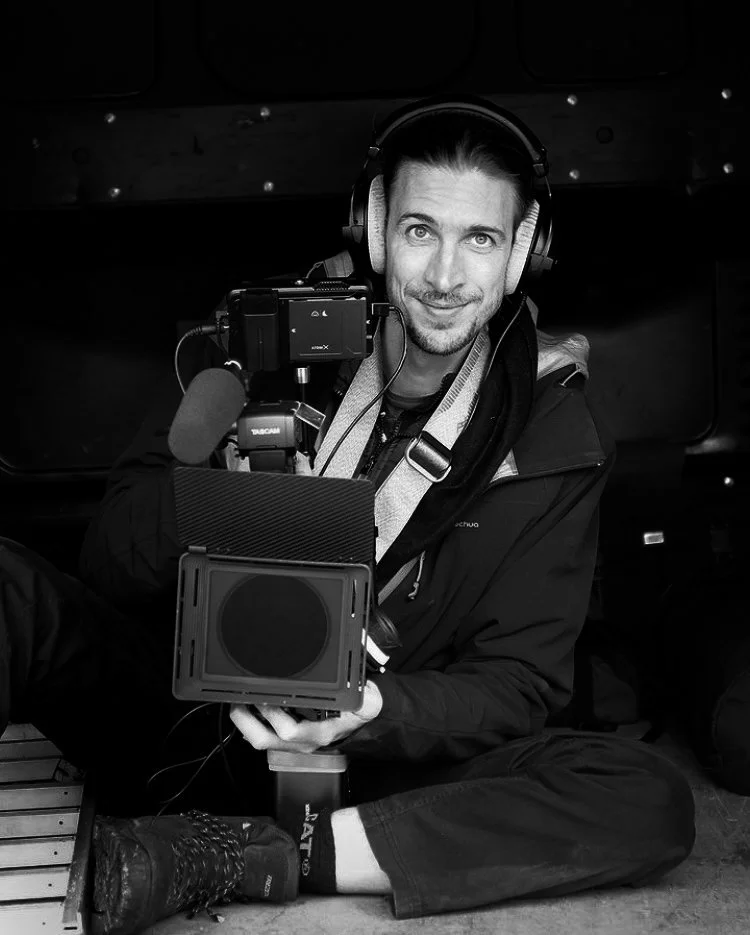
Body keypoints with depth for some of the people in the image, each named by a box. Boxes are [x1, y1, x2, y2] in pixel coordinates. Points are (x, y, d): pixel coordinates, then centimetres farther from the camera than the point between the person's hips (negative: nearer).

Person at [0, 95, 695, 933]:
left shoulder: (554, 438, -5)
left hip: (389, 753, 0)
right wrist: (226, 474, -26)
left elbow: (518, 682, -6)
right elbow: (109, 566, -5)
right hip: (191, 709, 0)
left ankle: (246, 857, -26)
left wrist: (370, 713, -26)